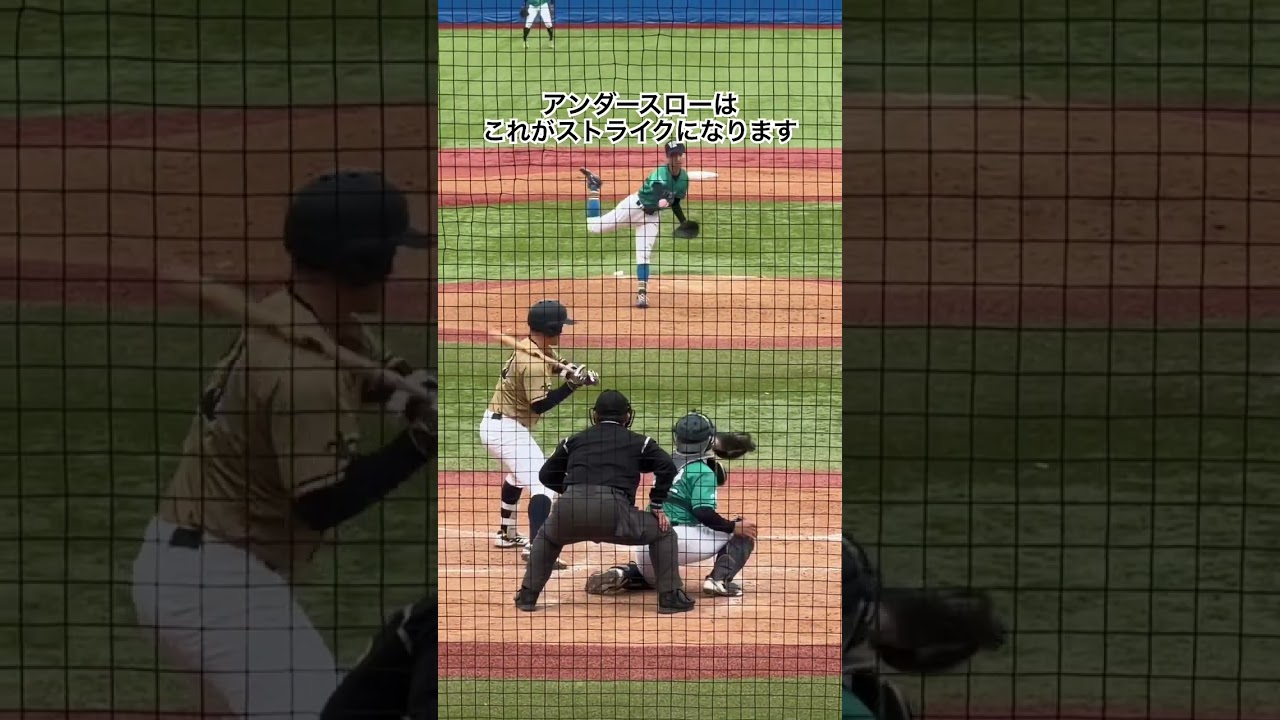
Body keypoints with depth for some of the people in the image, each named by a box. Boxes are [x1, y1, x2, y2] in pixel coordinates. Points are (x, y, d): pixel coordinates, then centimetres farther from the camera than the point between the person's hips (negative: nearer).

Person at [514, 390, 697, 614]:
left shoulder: (574, 441, 27)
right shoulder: (638, 442, 20)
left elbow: (546, 475, 29)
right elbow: (667, 467, 6)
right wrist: (656, 506, 13)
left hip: (570, 507, 3)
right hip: (613, 508, -3)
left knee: (547, 538, 35)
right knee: (663, 533, 18)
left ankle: (527, 596, 25)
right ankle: (670, 597, 9)